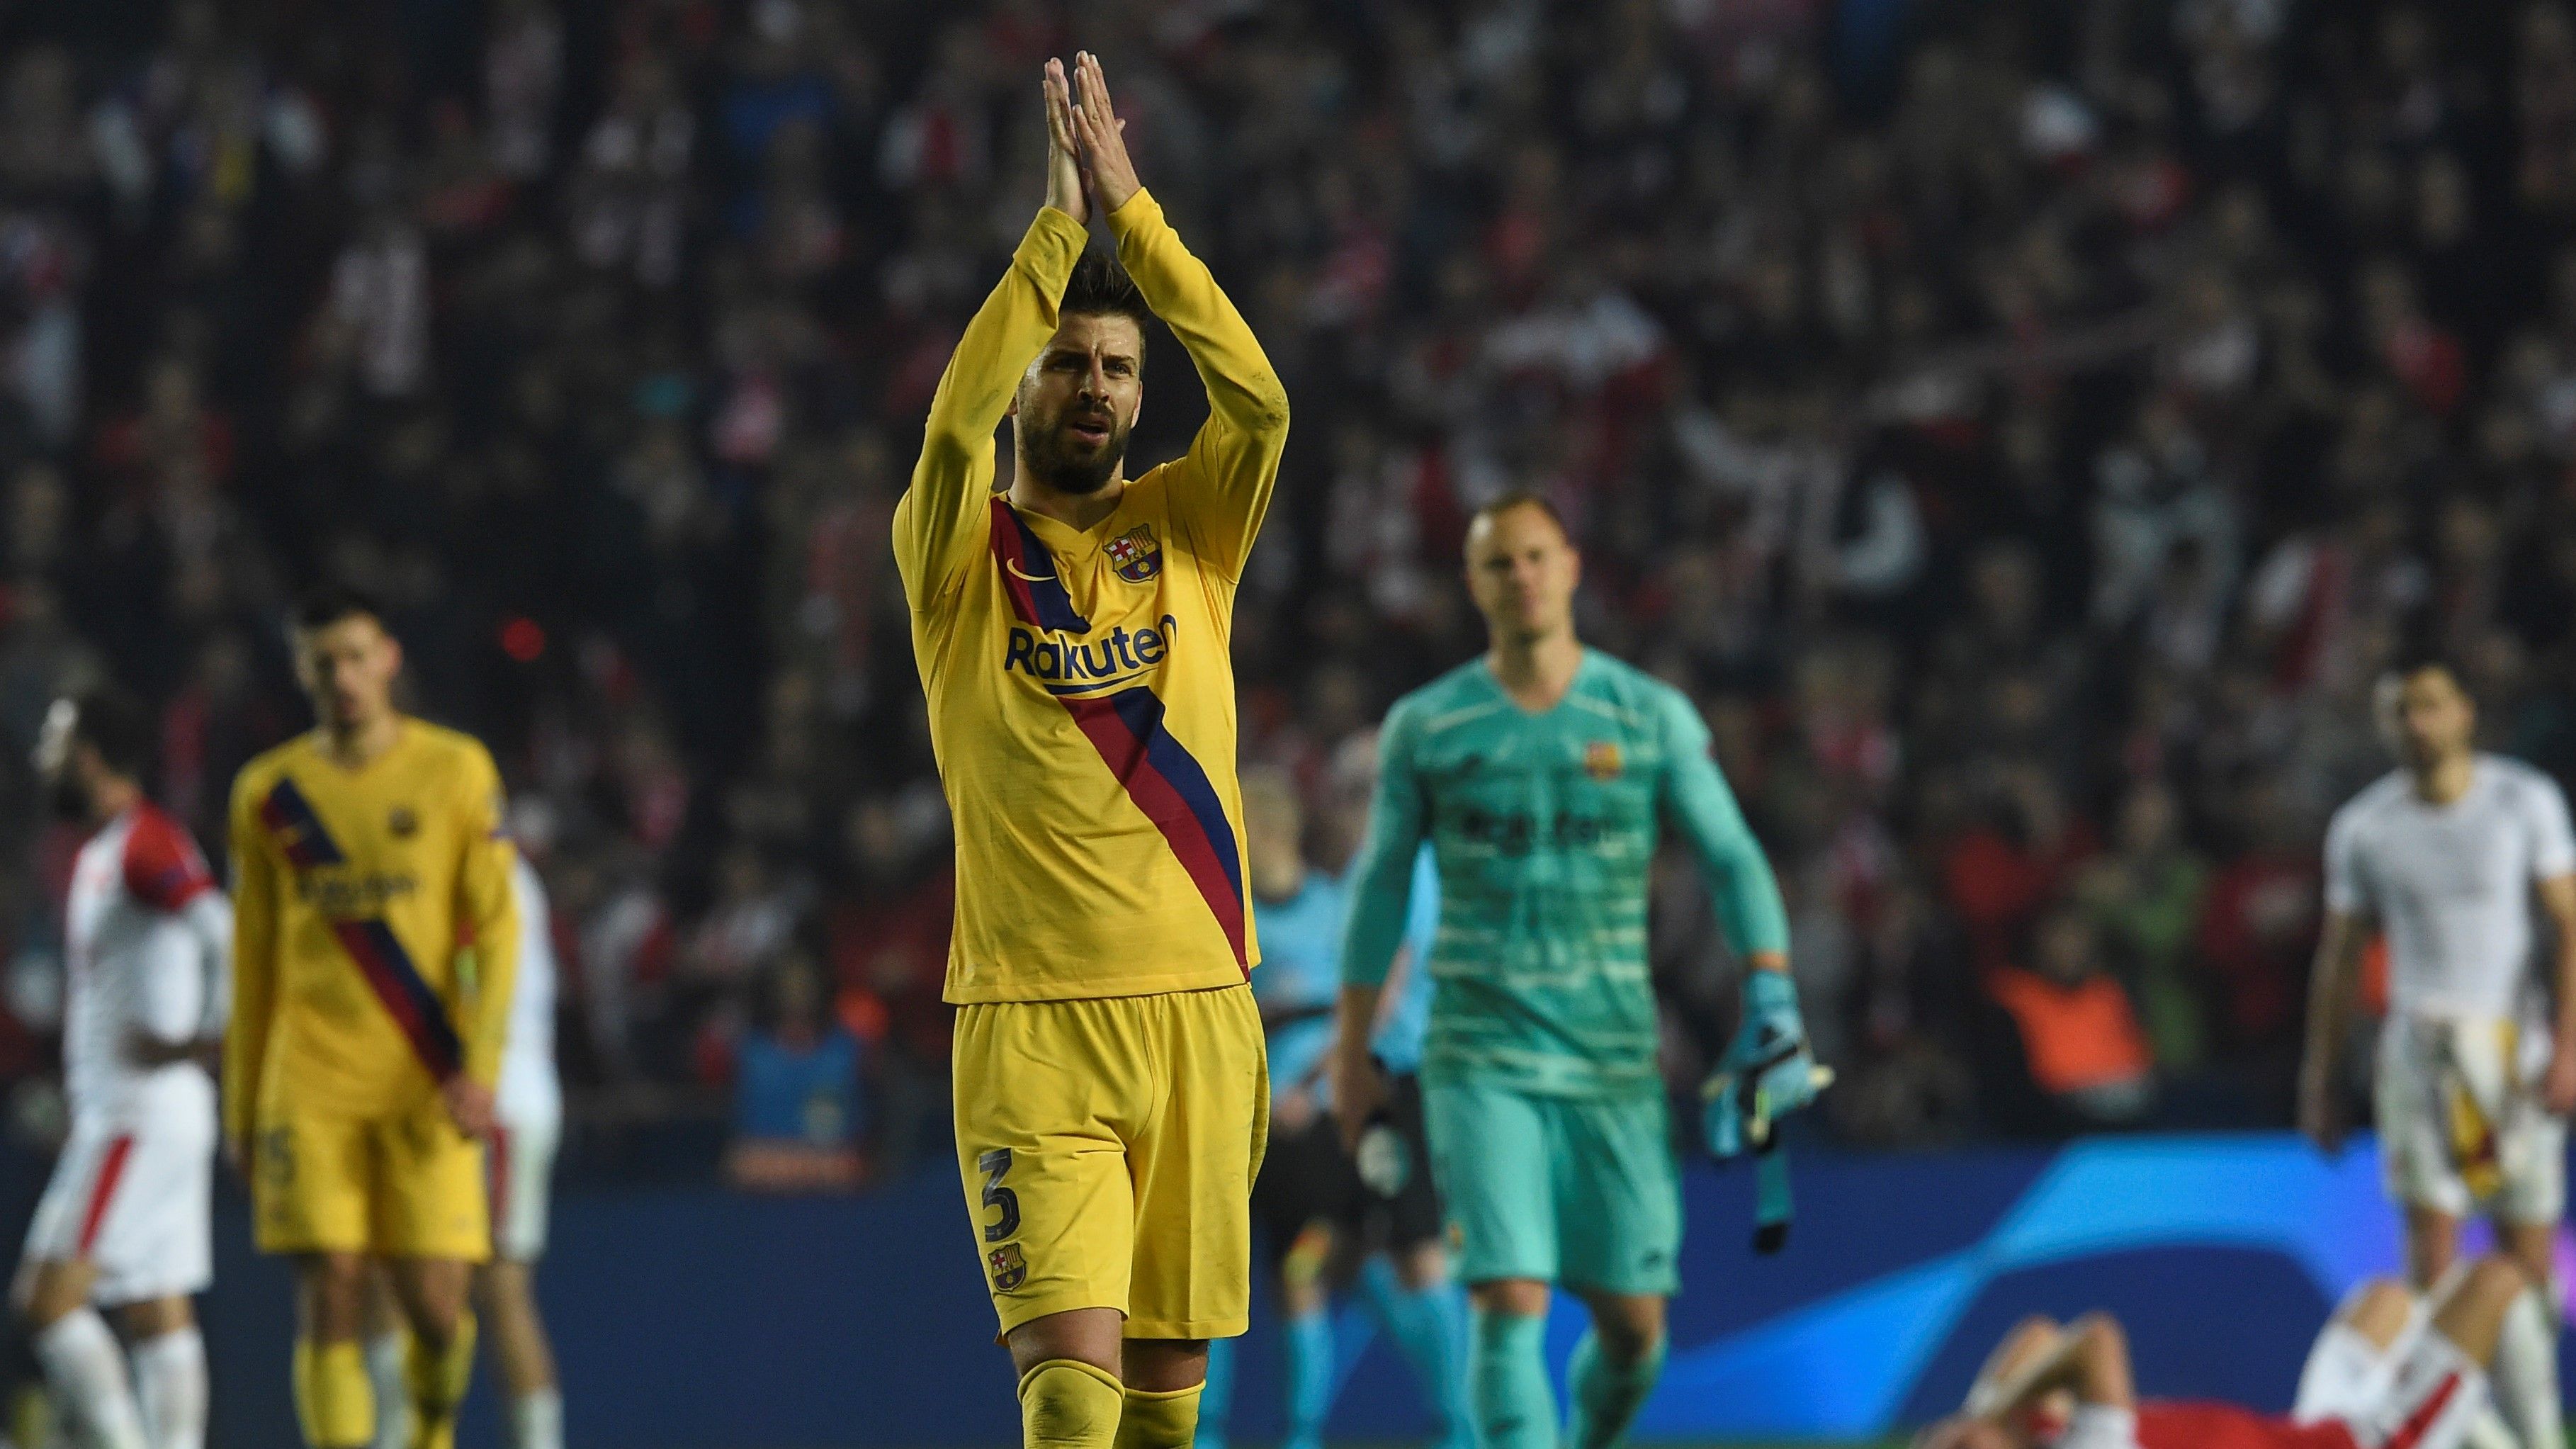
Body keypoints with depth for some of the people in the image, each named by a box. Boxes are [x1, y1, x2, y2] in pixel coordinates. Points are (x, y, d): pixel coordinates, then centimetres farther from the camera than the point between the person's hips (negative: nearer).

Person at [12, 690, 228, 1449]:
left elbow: (223, 933, -28)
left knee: (49, 1299, -13)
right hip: (116, 1109, 10)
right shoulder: (99, 852, 18)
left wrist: (195, 1038, -20)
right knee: (157, 1314, 8)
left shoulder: (144, 845, -14)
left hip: (140, 1114, -10)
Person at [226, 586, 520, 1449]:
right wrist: (241, 1104, 13)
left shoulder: (456, 771, 3)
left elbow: (495, 929, 0)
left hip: (425, 1088, -1)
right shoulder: (270, 792, 9)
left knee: (434, 1303, -4)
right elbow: (254, 960, 14)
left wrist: (479, 1065, -11)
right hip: (310, 1086, 1)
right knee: (330, 1297, -8)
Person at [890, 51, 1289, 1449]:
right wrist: (1056, 226, -18)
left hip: (1197, 1009, 3)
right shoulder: (964, 555, 3)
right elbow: (953, 424, -18)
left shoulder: (1183, 531, 10)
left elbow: (1261, 402, -8)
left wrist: (1129, 209, -12)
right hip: (1031, 1022, -3)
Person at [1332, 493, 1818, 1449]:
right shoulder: (1426, 727, 4)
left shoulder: (1652, 716, 4)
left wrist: (1772, 1003, -10)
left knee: (1634, 1324, 3)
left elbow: (1733, 861, 3)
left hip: (1614, 1062, 2)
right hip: (1482, 1059, -1)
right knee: (1510, 1305, -15)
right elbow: (1381, 886, 12)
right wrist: (1353, 1053, 13)